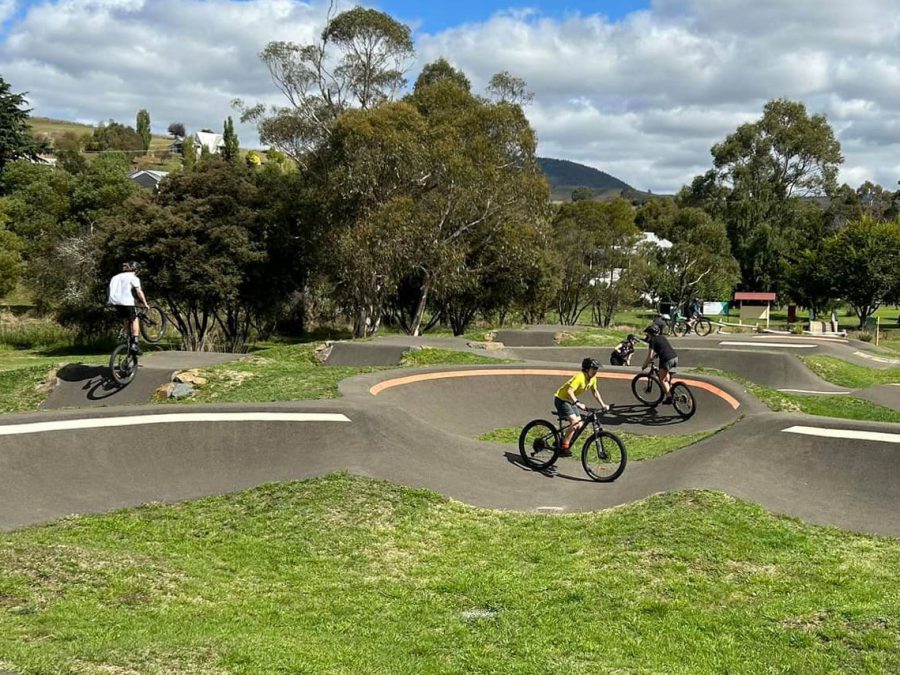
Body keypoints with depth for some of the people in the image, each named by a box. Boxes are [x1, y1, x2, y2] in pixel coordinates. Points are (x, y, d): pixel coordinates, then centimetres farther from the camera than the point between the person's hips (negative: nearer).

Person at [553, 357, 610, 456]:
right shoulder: (580, 377, -28)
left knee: (580, 425, 1)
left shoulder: (593, 378, -2)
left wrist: (603, 405, 8)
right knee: (575, 421, -24)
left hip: (571, 400, 9)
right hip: (561, 399, -9)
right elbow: (570, 391, -39)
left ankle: (561, 441, 16)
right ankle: (564, 447, -18)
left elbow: (595, 392, 14)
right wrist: (578, 404, -50)